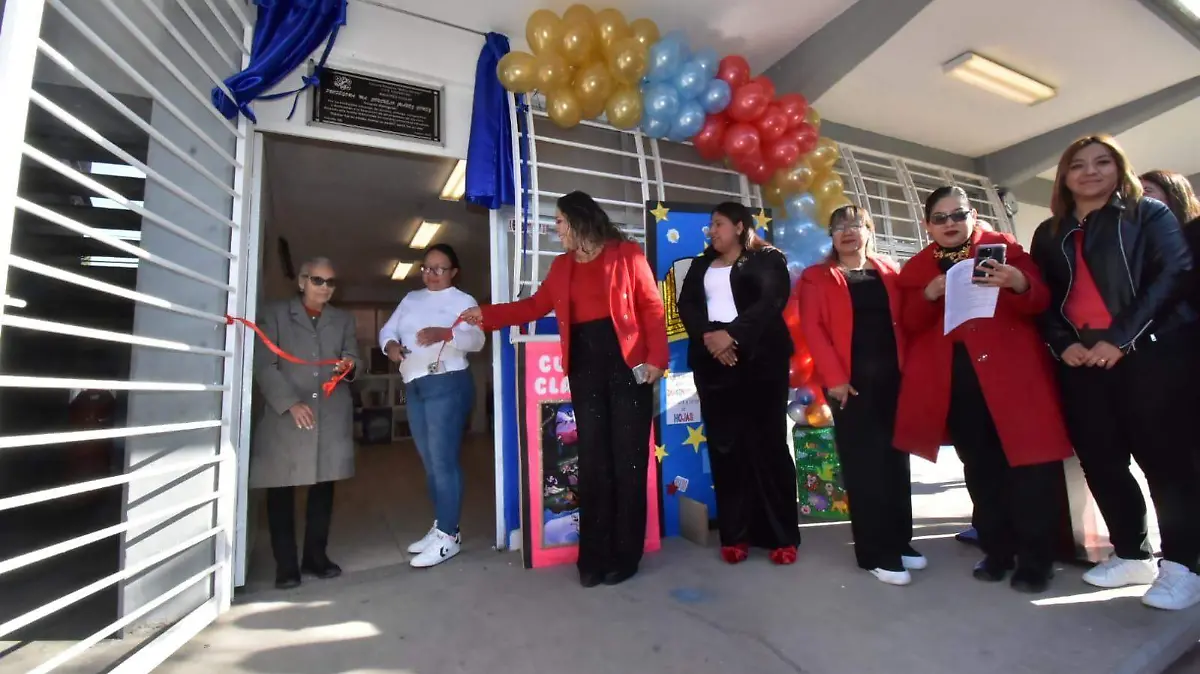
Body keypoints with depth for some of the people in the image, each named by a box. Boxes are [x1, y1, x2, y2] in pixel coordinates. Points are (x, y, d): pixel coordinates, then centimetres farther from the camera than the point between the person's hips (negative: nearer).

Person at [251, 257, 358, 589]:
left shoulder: (344, 319, 18)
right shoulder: (274, 313, 8)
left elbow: (353, 359, 12)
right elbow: (263, 366, -1)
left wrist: (349, 366, -13)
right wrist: (290, 403, -13)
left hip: (332, 416, 3)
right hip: (285, 414, -2)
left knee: (324, 485, 4)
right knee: (281, 488, 0)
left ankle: (315, 556, 17)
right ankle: (285, 564, 12)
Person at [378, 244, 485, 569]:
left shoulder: (463, 301, -1)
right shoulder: (411, 299, 19)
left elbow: (476, 339, -17)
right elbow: (387, 329, 16)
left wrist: (444, 334, -35)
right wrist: (390, 344, -7)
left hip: (447, 384, -7)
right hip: (414, 387, 7)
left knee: (444, 460, -7)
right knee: (429, 461, 13)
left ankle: (449, 535, 2)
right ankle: (439, 526, 26)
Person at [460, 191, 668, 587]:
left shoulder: (626, 254, 1)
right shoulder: (561, 266, 18)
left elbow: (652, 307, -3)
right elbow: (536, 306, 19)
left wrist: (656, 358, -12)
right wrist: (485, 315, 14)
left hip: (627, 362, -4)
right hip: (584, 367, 5)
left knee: (628, 458, 1)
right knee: (593, 459, 5)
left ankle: (624, 556, 12)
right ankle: (595, 556, 14)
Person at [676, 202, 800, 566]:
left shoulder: (767, 258, 5)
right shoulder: (702, 264, 18)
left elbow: (772, 300, -10)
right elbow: (687, 304, 5)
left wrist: (732, 334, -20)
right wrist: (707, 336, -13)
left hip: (758, 361, -3)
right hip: (712, 362, 4)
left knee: (767, 444, -1)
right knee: (724, 447, 3)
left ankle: (782, 536, 11)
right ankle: (735, 535, 12)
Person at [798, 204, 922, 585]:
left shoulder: (889, 272, 15)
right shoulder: (817, 278, 3)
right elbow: (811, 328, -7)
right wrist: (834, 377, -15)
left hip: (892, 377, 4)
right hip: (850, 382, -4)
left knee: (896, 460, 11)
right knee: (863, 464, -1)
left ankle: (900, 542, 25)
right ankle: (875, 553, 8)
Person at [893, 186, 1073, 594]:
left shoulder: (1004, 248, 8)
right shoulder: (916, 268, 12)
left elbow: (1040, 303, 0)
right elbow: (909, 325, 4)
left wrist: (1020, 284, -22)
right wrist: (929, 295, -15)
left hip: (1011, 370, -1)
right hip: (953, 379, 2)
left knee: (1028, 463, -1)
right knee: (980, 468, 8)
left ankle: (1035, 559, 14)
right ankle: (997, 552, 21)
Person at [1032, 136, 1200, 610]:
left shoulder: (1149, 214, 7)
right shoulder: (1049, 234, 16)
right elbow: (1044, 298, 11)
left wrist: (1121, 338, -16)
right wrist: (1063, 343, -7)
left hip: (1150, 350, -3)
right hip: (1080, 358, 4)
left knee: (1162, 455, -3)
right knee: (1099, 458, 5)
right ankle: (1132, 554, 20)